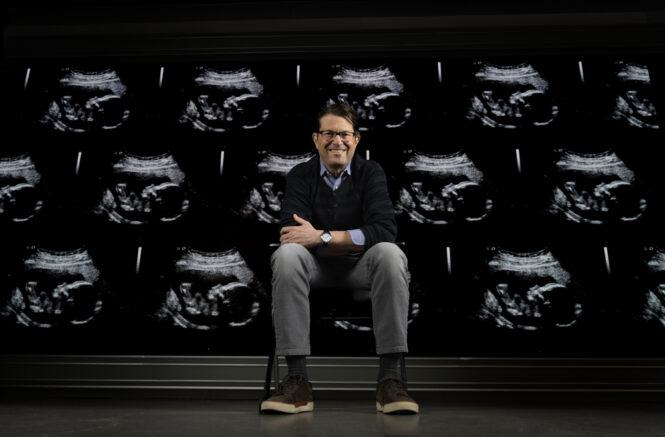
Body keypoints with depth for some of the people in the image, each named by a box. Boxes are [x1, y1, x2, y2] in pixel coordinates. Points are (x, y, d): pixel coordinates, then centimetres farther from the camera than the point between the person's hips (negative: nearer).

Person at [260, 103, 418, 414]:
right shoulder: (300, 175, 1)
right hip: (316, 268, 1)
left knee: (390, 253, -32)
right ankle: (297, 379, -29)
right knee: (286, 254, -31)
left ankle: (389, 378, -28)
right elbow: (290, 233, -14)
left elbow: (385, 230, -17)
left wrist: (322, 237, -23)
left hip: (360, 269, 0)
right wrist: (355, 241, -18)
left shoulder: (370, 172, 0)